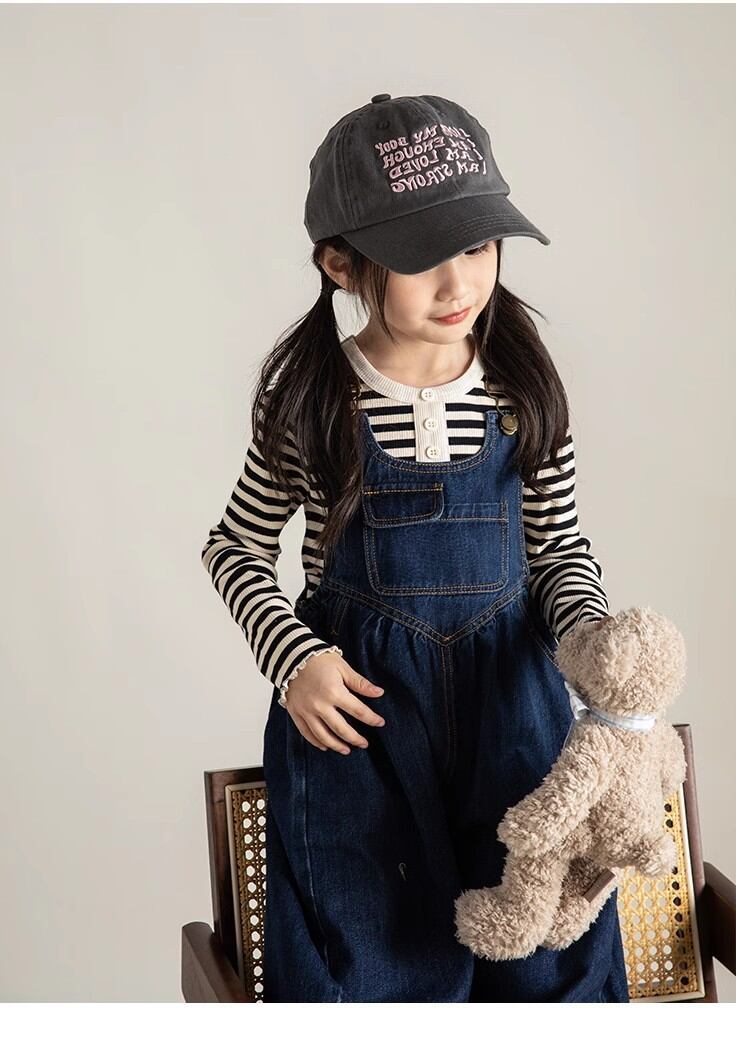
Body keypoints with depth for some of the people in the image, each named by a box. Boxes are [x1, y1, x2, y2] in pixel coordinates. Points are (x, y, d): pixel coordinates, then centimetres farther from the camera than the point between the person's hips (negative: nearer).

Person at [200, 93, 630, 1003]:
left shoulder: (523, 385, -4)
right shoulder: (308, 397, -8)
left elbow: (562, 546, 6)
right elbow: (235, 548, 3)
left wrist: (589, 632, -13)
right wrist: (293, 658, -11)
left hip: (509, 685, 2)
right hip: (356, 695, -1)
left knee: (551, 949, 6)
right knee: (380, 959, 5)